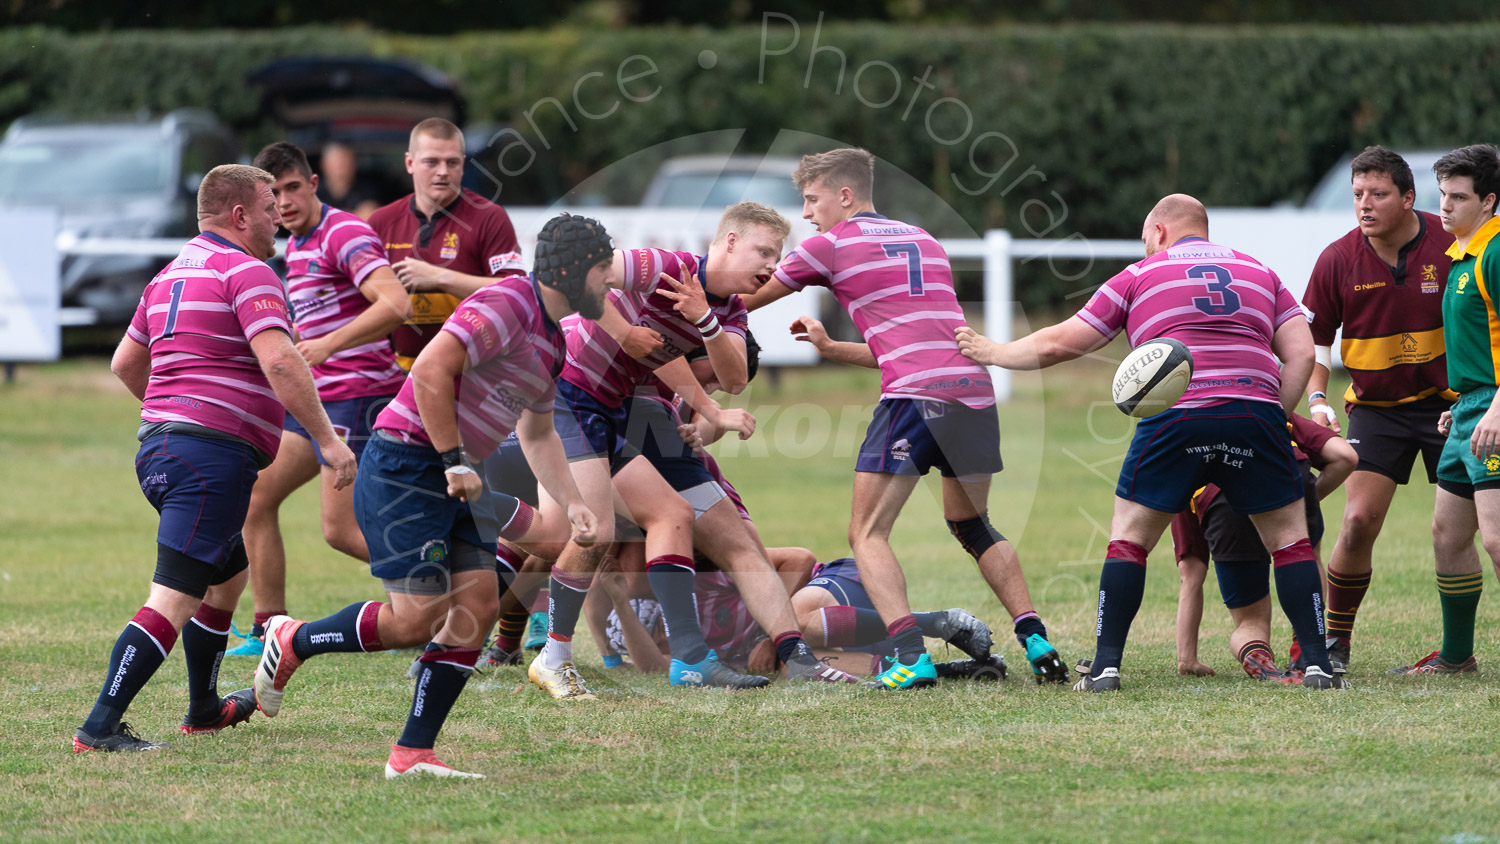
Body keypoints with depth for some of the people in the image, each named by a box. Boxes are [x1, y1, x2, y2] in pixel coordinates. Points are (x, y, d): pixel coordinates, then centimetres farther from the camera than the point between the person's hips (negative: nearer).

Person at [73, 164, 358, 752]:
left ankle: (204, 709, 37)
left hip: (159, 445, 10)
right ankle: (100, 727, -21)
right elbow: (279, 362, -22)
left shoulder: (172, 274, 19)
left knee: (229, 573, 27)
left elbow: (125, 363, 28)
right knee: (175, 599, -14)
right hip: (214, 452, -10)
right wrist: (327, 439, -19)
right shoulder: (246, 272, -9)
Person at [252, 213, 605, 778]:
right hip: (404, 470, -10)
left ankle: (413, 753, 3)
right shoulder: (508, 305, -16)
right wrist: (455, 461, -23)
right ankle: (292, 642, 12)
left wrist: (573, 504, 19)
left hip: (448, 479, 10)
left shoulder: (551, 338, 17)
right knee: (416, 619, -11)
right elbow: (430, 371, -26)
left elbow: (537, 434, 30)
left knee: (476, 607, 0)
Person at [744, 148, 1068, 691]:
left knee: (867, 533, 1)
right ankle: (1036, 641, 11)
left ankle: (912, 656, -17)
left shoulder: (831, 245, 7)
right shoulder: (923, 241, 26)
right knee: (971, 524, 24)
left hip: (915, 396, -6)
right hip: (974, 387, 6)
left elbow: (744, 300, 16)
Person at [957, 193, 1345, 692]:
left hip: (1174, 417, -1)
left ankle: (1106, 667, 5)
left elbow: (1060, 344, 18)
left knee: (1128, 539, 12)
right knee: (1290, 539, 13)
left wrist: (993, 352, 32)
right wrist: (1277, 417, 13)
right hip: (1255, 410, 1)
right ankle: (1317, 665, 5)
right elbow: (1301, 353, 10)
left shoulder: (1141, 276, 17)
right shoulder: (1260, 273, 23)